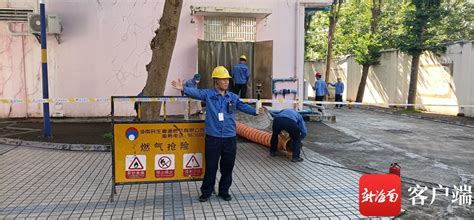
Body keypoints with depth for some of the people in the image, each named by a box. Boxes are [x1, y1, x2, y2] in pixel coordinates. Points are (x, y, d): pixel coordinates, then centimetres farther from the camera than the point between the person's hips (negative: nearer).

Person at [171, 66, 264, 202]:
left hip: (230, 138, 3)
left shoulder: (233, 97, 6)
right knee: (211, 167, 7)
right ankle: (206, 192, 24)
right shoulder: (208, 94, -2)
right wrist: (183, 89, -35)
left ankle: (224, 191, 30)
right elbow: (196, 92, -17)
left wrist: (255, 111, -22)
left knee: (227, 167, 12)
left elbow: (243, 106, -3)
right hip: (213, 137, -3)